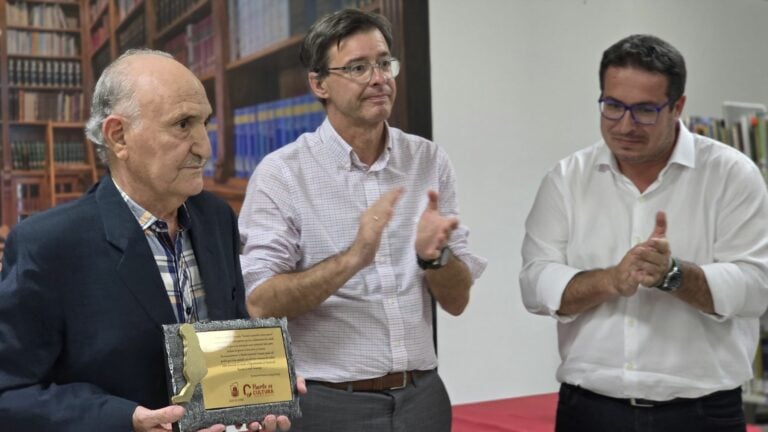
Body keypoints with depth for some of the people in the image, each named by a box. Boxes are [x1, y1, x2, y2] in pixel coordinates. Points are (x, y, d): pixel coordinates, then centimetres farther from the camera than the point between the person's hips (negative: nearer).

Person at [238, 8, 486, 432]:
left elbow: (456, 300, 3)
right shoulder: (281, 173, -9)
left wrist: (433, 253, -17)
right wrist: (352, 258, -27)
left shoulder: (429, 161, 1)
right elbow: (259, 304, -16)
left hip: (421, 397, 4)